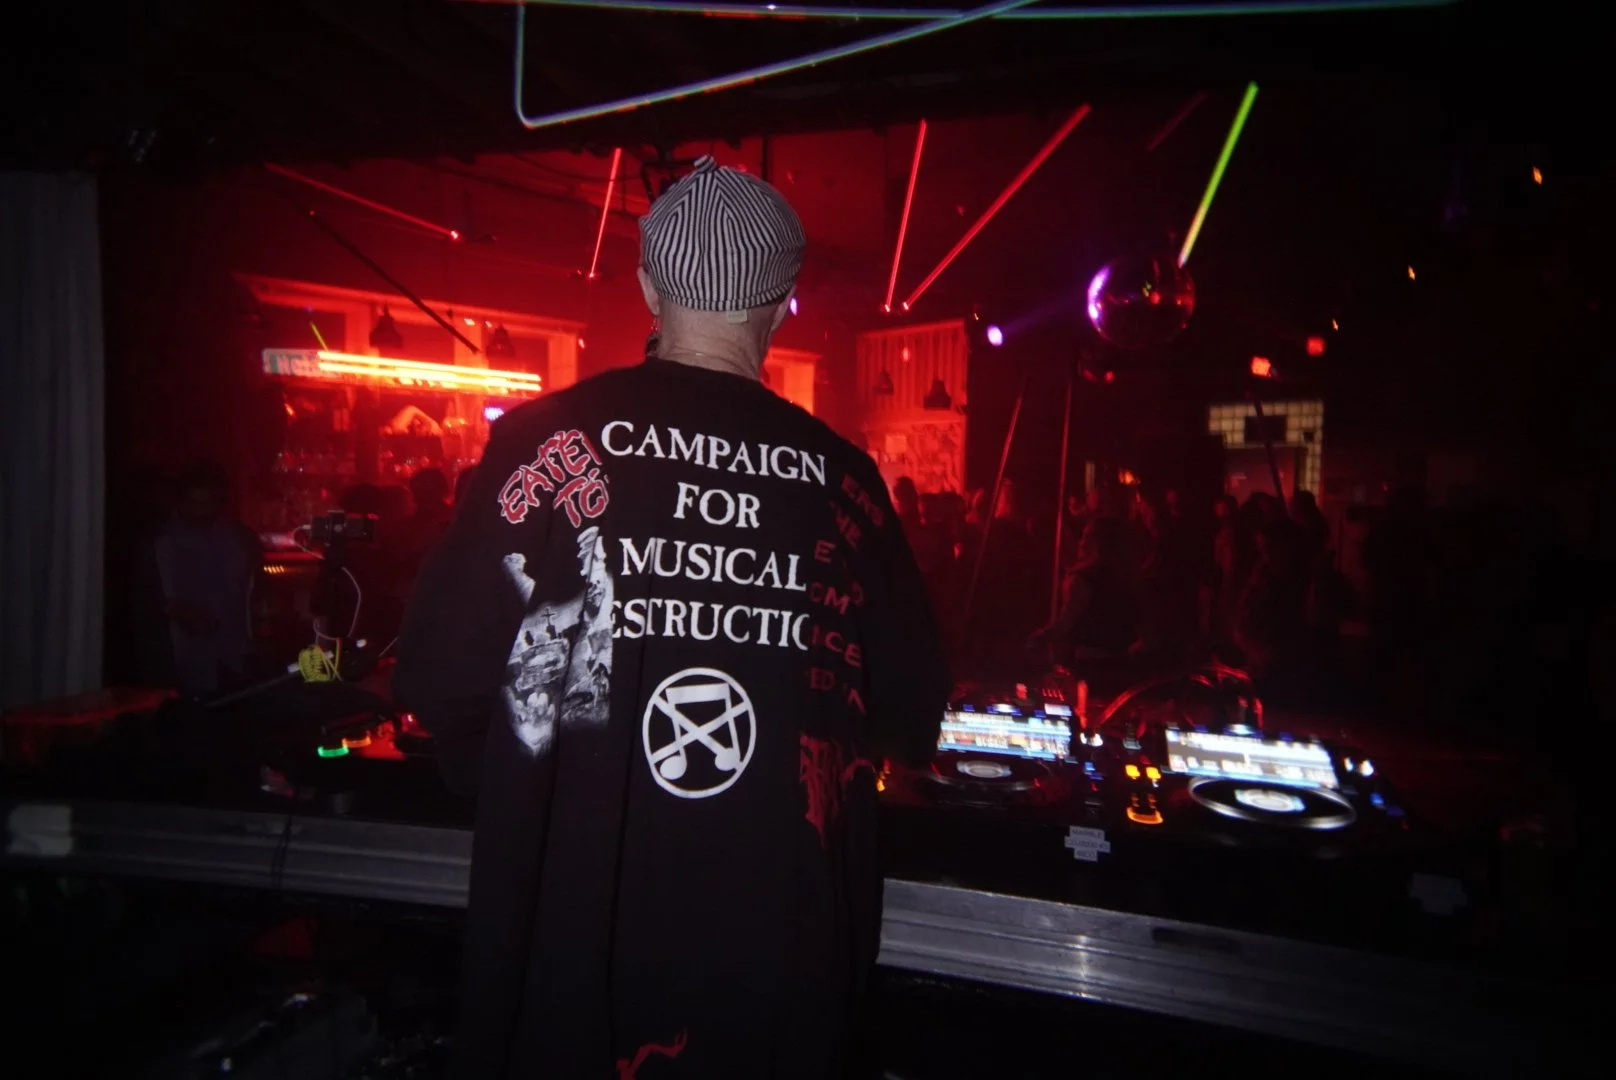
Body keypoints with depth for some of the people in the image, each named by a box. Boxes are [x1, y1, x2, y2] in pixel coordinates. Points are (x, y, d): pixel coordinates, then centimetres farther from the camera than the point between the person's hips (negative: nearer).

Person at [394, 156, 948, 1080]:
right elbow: (912, 713, 1)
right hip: (786, 940, 2)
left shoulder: (549, 439, -11)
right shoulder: (840, 474, -5)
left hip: (579, 919, -1)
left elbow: (444, 675, -10)